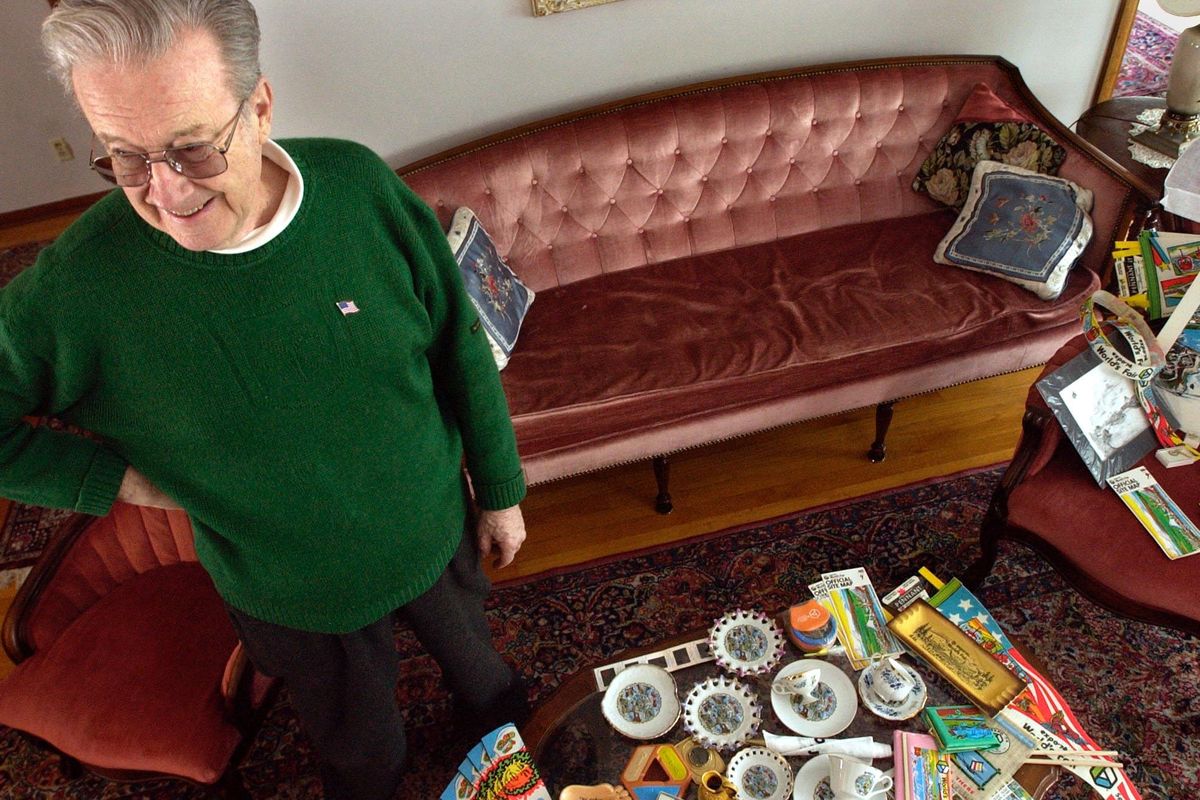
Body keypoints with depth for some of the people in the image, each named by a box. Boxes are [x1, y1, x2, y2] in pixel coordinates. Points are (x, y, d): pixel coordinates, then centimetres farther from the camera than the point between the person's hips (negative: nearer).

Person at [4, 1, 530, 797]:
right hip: (294, 598, -2)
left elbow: (462, 353, -9)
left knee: (474, 658, 33)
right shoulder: (77, 286, -27)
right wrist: (121, 479, -19)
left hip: (435, 533, 2)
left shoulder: (361, 187, -22)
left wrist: (501, 491, 0)